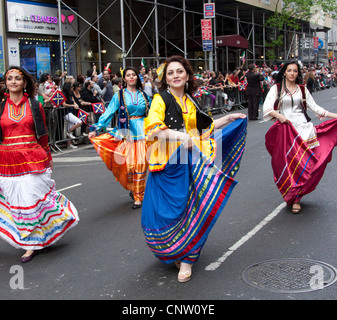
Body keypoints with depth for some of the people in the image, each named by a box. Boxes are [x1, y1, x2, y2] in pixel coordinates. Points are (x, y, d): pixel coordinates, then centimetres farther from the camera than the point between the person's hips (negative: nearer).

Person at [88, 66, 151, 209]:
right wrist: (96, 128, -12)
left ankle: (138, 196, 7)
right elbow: (109, 113, -3)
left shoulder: (143, 95, 11)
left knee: (141, 165, -3)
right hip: (126, 133, -2)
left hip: (142, 133, 2)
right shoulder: (119, 95, 4)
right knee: (128, 164, -7)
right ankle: (133, 189, 17)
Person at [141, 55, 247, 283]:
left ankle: (186, 256, 13)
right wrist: (179, 135, -29)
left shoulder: (190, 102, 16)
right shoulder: (161, 99, -3)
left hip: (191, 162, 5)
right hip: (168, 163, -5)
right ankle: (171, 252, 20)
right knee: (167, 210, -2)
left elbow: (205, 127, 27)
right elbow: (153, 129, -16)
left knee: (190, 208, 2)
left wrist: (229, 118, 24)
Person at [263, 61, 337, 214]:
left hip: (304, 127, 2)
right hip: (286, 129, -2)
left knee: (305, 161, -8)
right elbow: (267, 107, -3)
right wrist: (280, 116, -21)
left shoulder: (302, 89, 16)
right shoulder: (276, 88, 8)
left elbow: (314, 107, 17)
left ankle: (296, 197, 0)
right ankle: (293, 197, 9)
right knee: (290, 162, -6)